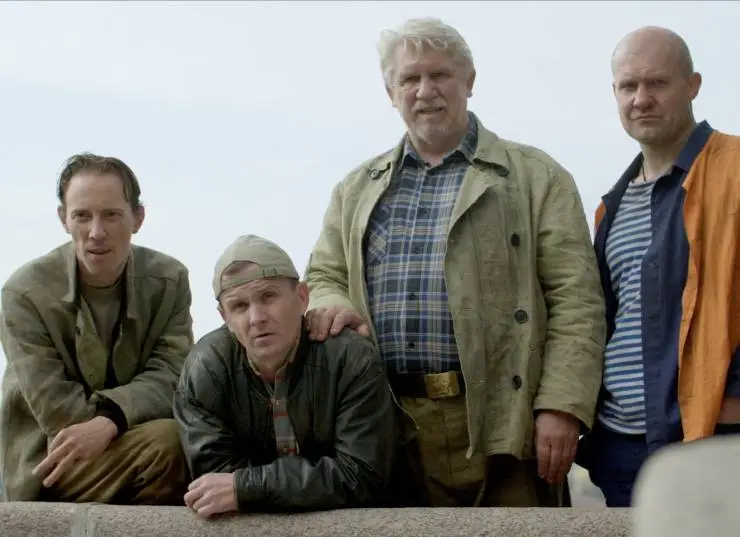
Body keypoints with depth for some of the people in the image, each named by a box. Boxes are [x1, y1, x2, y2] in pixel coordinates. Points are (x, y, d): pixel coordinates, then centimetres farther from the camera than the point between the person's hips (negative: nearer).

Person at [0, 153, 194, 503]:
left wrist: (109, 421, -32)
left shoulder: (169, 280, -3)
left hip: (124, 443, 4)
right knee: (169, 441, -29)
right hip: (45, 464, -4)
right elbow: (54, 409, -17)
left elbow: (171, 377, -13)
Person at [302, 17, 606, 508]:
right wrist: (331, 302, -4)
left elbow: (575, 300, -2)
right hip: (389, 428, 3)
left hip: (503, 423, -3)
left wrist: (562, 407, -12)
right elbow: (323, 276, 21)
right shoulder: (358, 191, 17)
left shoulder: (536, 178, 4)